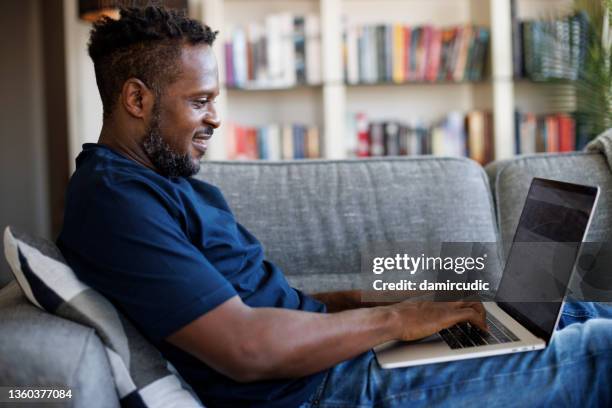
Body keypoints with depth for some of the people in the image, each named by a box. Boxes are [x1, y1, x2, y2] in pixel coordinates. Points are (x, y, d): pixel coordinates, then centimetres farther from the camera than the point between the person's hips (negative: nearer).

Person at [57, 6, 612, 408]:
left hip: (335, 353, 10)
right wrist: (393, 319, -15)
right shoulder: (113, 198, -17)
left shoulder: (162, 182, 15)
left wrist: (364, 299, 5)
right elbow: (244, 347, -26)